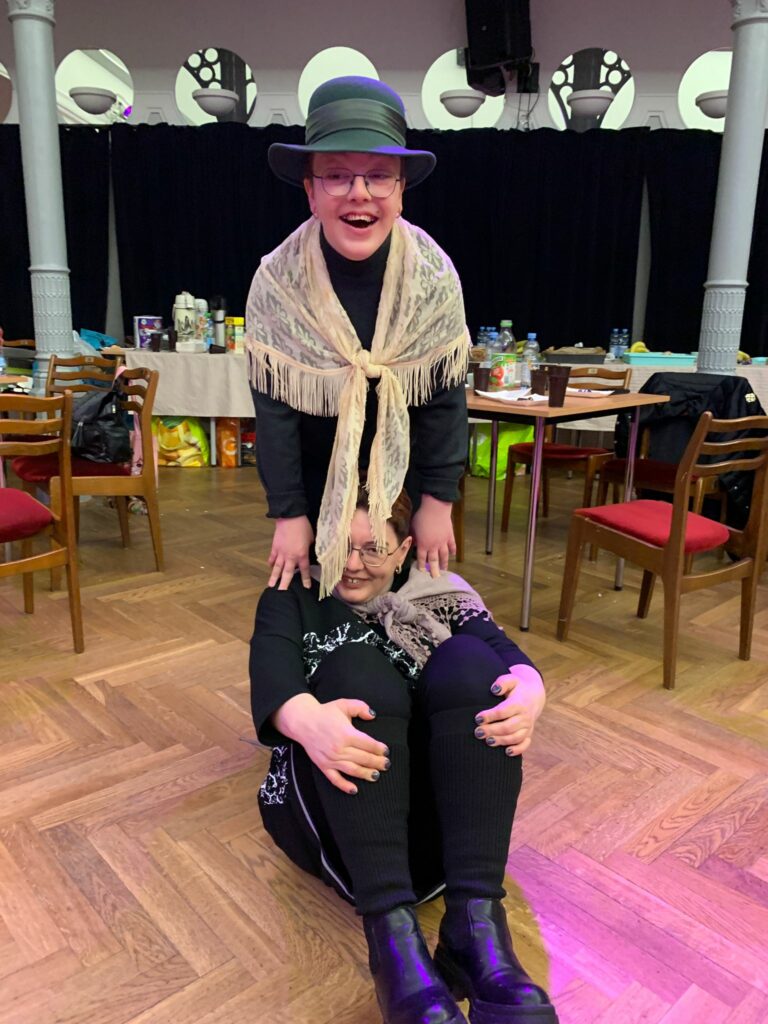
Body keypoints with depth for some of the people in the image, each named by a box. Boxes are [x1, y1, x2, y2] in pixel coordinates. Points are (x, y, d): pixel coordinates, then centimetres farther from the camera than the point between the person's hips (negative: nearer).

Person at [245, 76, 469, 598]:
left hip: (403, 464, 1)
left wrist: (437, 503, -12)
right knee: (312, 584, 10)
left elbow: (445, 397, -13)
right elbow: (274, 406, -16)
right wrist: (288, 514, -15)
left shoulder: (435, 275, -19)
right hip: (314, 470, 0)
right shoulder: (277, 280, -21)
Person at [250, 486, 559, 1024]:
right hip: (334, 808, -1)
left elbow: (506, 655, -1)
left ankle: (477, 923, -34)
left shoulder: (440, 595, 18)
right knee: (355, 665, -26)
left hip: (444, 807, 2)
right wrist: (306, 719, -32)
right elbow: (272, 666, -8)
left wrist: (528, 693, -26)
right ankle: (392, 932, -39)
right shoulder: (295, 595, 15)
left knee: (468, 659, -22)